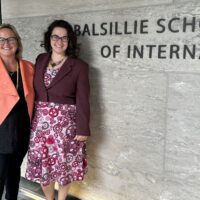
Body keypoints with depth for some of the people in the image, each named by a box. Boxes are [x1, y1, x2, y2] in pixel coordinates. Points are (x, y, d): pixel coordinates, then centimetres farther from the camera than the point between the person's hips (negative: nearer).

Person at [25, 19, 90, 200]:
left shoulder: (79, 66, -8)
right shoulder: (41, 60, 6)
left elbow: (82, 100, -8)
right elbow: (33, 91, 8)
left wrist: (83, 129, -9)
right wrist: (31, 120, 5)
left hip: (65, 124, -4)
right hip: (40, 123, 4)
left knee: (64, 167, 9)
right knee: (41, 166, 12)